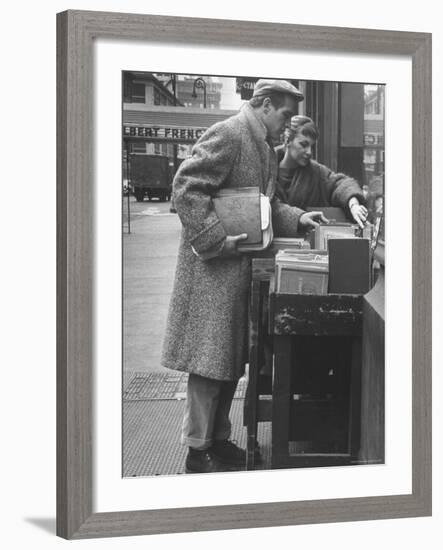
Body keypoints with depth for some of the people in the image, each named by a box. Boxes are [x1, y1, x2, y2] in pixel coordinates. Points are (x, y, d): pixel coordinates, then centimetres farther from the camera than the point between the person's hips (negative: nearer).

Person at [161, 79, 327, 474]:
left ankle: (218, 439, 25)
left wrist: (298, 219, 7)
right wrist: (216, 239, -22)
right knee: (210, 358, -3)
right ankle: (198, 452, 7)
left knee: (233, 359, 14)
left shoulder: (265, 149, 17)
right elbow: (186, 188, -19)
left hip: (243, 269, 10)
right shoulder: (227, 135, -13)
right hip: (215, 267, -10)